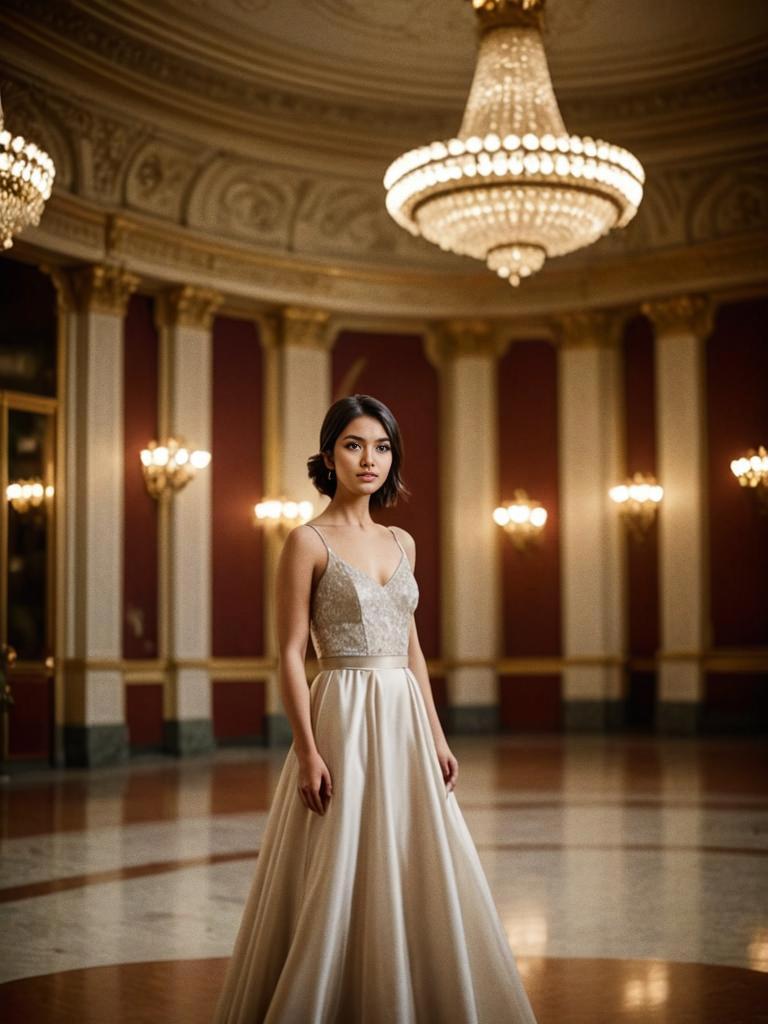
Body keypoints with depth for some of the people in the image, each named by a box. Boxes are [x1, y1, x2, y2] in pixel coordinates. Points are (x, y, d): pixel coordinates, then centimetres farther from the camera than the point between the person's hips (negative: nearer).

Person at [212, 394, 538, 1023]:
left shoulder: (401, 542, 13)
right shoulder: (308, 541, -6)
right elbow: (291, 653, -9)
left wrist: (437, 736, 12)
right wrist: (308, 750, -16)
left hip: (404, 722, 6)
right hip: (344, 720, -6)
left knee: (415, 876, 9)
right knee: (340, 885, -1)